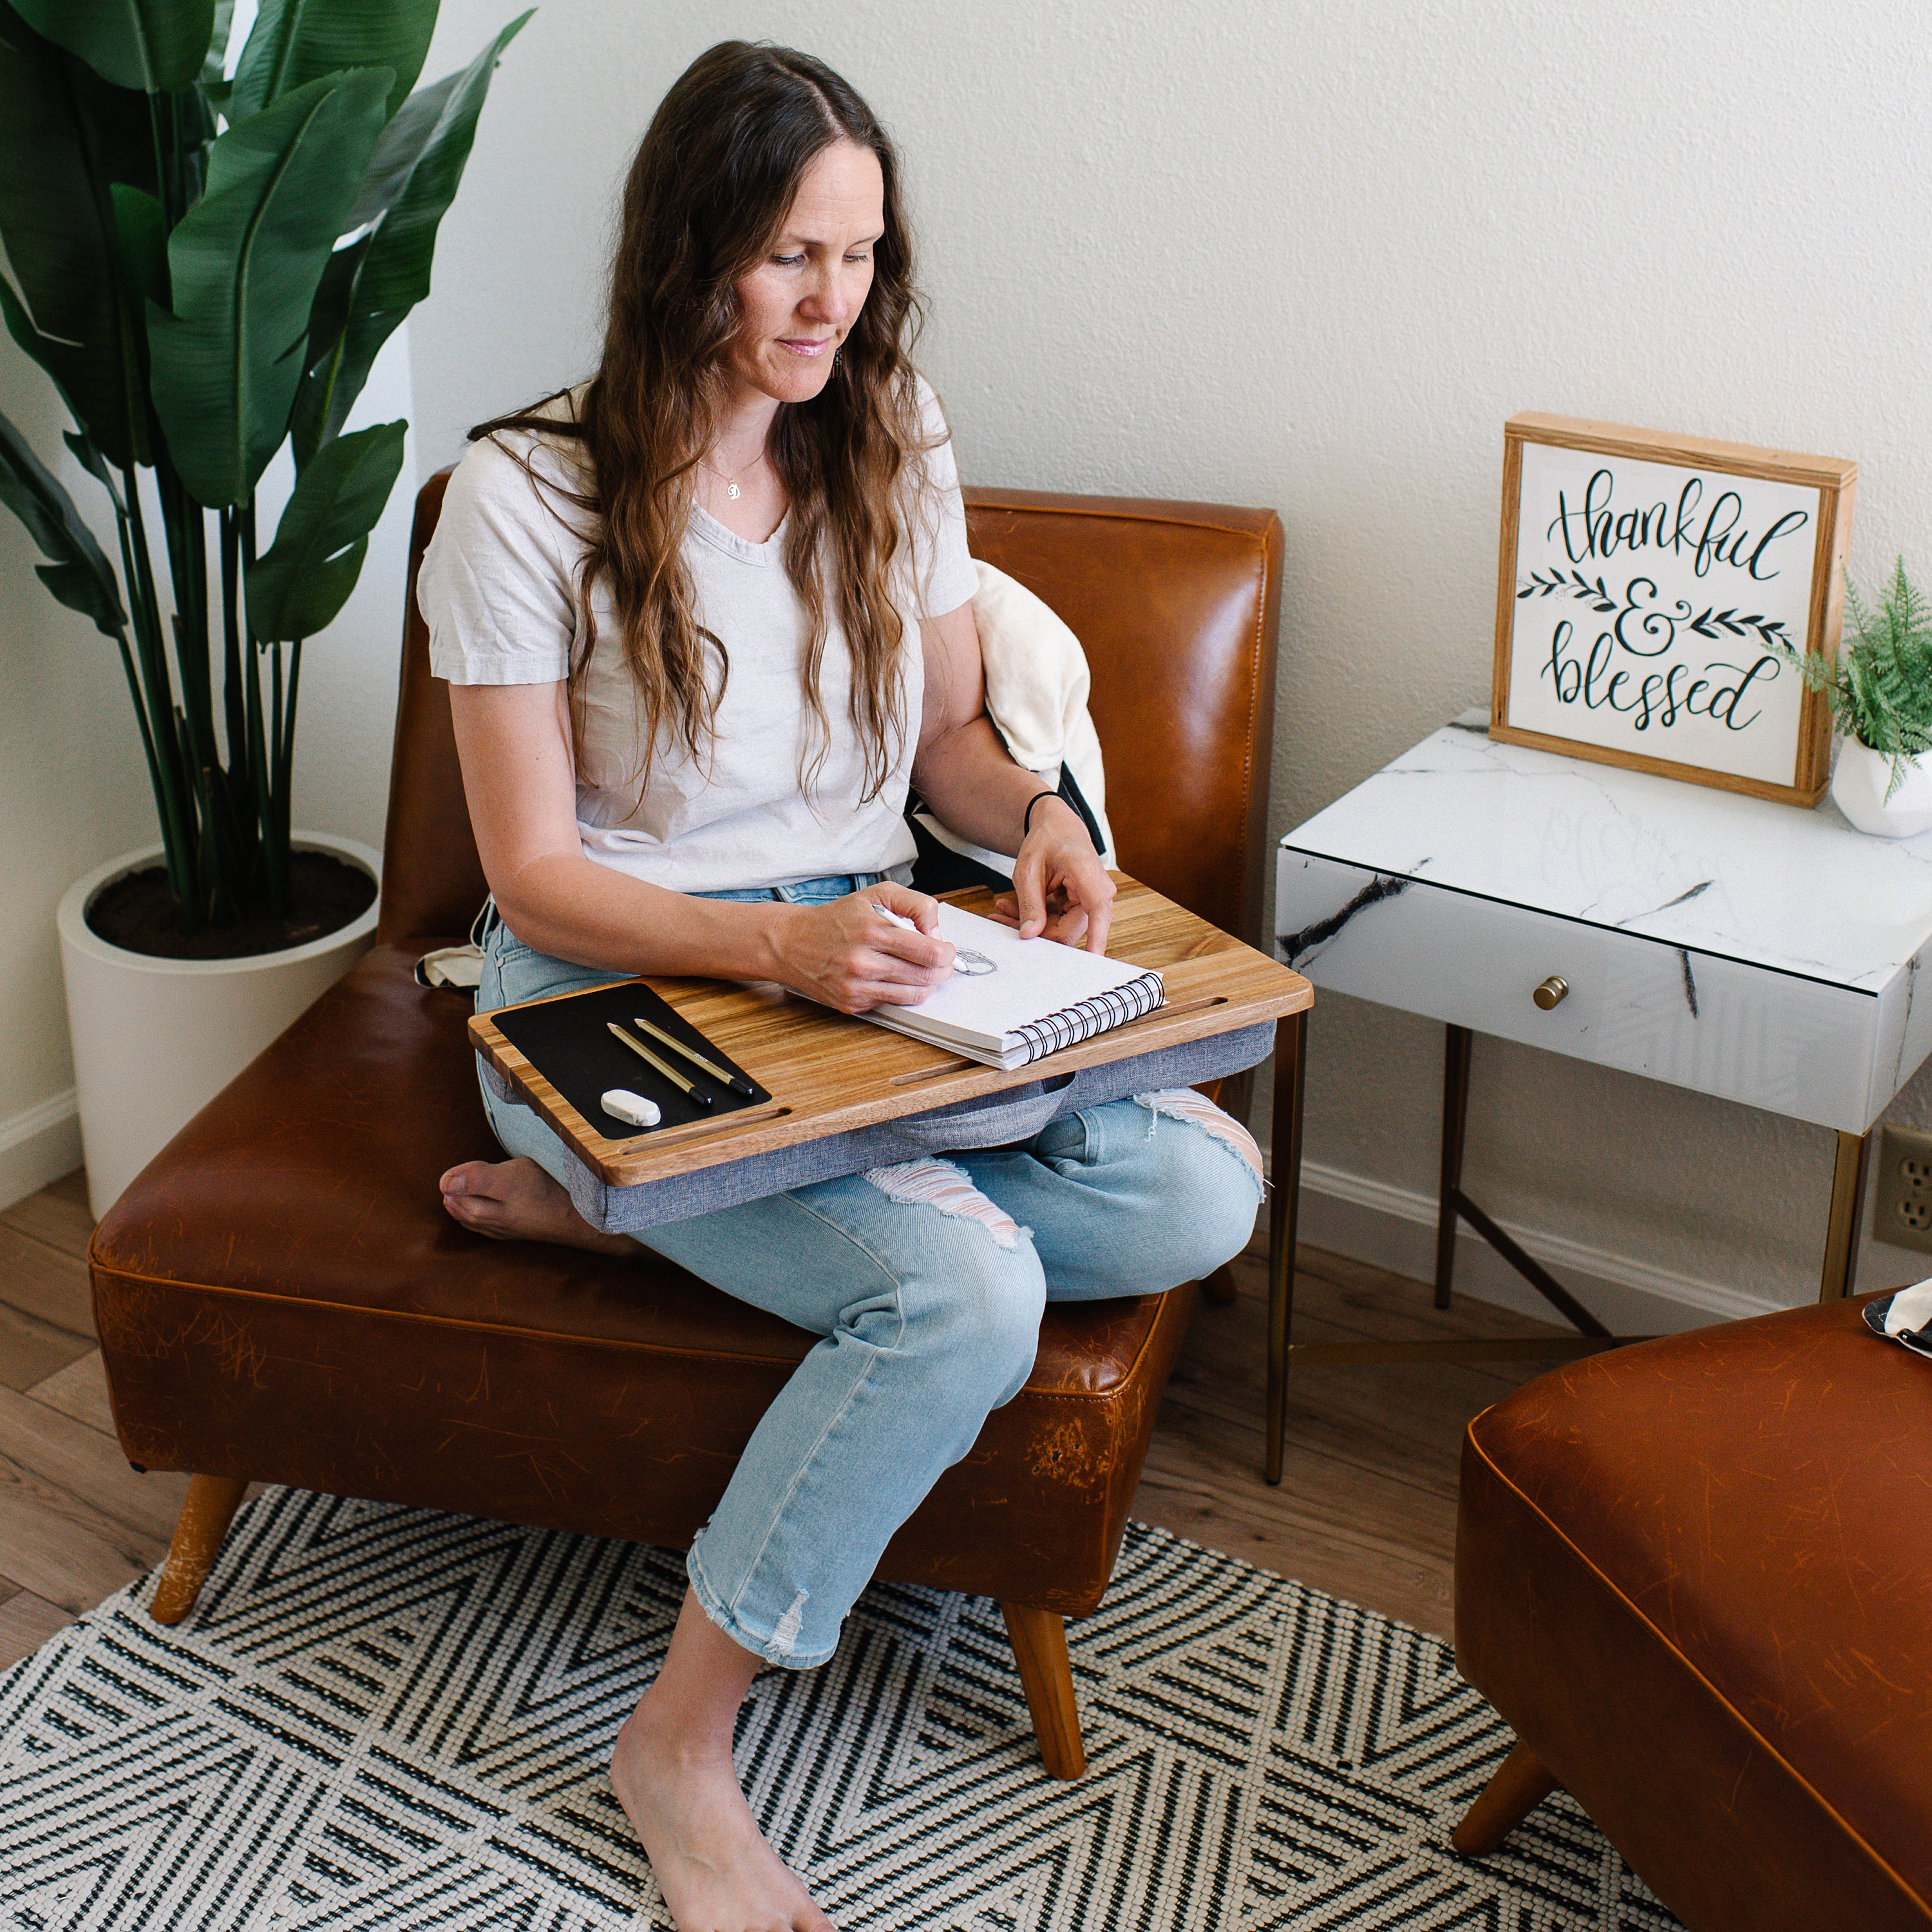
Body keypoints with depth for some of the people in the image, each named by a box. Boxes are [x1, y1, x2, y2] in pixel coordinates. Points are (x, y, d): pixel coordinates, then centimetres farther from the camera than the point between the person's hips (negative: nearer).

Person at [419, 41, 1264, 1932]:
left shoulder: (896, 447, 4)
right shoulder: (525, 497, -12)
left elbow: (946, 730, 14)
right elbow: (535, 873, -13)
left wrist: (1035, 814, -10)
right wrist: (776, 942, -29)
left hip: (866, 971, 6)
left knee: (1202, 1188, -19)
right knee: (968, 1286, -30)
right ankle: (680, 1744, -9)